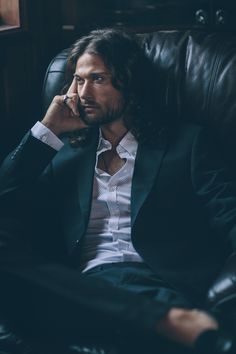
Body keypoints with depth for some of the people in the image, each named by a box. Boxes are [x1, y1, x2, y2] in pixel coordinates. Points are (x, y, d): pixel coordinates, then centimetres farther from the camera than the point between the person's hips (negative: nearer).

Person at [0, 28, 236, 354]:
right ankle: (168, 319, -36)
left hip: (152, 282, -5)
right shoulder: (66, 153, 25)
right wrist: (48, 131, 12)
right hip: (84, 290, 6)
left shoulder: (188, 142, 16)